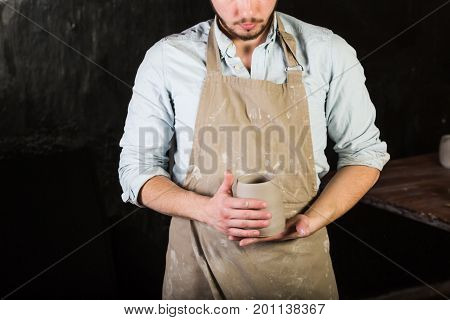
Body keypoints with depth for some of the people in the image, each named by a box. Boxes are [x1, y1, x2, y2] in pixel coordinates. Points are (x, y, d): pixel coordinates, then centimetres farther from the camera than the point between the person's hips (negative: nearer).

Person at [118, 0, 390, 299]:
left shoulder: (328, 52, -8)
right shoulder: (166, 58, -9)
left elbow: (364, 152, 1)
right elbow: (136, 168, -3)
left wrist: (310, 221, -15)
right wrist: (207, 210, -21)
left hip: (296, 253, 1)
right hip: (200, 254, -1)